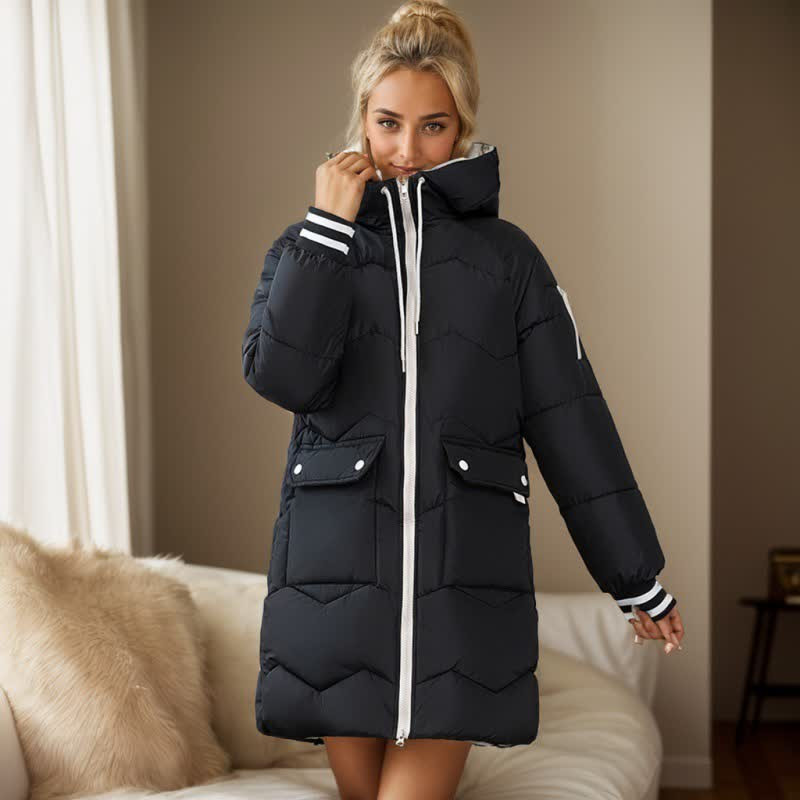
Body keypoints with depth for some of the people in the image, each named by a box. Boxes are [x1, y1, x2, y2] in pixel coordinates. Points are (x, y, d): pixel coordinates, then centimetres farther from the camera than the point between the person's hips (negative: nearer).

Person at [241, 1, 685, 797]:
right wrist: (330, 226, -9)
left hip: (464, 573, -1)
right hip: (338, 569, 1)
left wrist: (637, 576, 5)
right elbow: (280, 375, -10)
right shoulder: (311, 246, 8)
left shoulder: (506, 256, 6)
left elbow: (573, 424, 5)